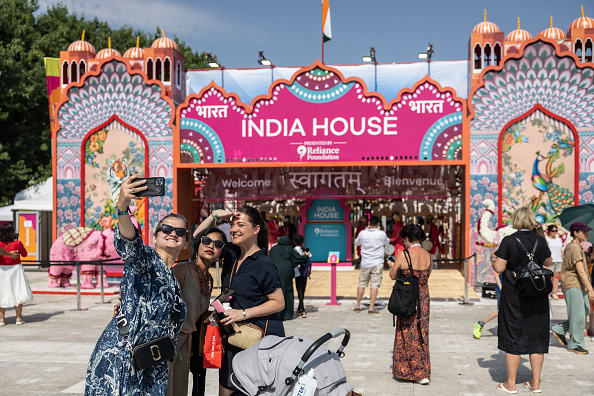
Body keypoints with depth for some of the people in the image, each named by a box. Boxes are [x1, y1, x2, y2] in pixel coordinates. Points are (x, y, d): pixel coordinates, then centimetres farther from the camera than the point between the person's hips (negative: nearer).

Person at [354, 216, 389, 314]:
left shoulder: (362, 233, -4)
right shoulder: (382, 234, -7)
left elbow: (356, 242, 16)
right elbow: (387, 242, 15)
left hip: (365, 263, 2)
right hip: (377, 263, -2)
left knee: (361, 285, 12)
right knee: (374, 286, 0)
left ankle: (358, 306, 20)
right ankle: (371, 308, -2)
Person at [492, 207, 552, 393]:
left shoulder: (509, 241, -12)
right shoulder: (541, 241, -1)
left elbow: (499, 268, -13)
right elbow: (548, 263, 15)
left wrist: (495, 259, 7)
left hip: (514, 296, -3)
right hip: (537, 296, 3)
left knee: (513, 337, 5)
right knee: (536, 336, 12)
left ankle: (510, 384, 11)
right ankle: (535, 383, 19)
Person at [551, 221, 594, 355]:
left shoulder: (573, 247, 16)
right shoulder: (574, 249, -16)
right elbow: (580, 271, -23)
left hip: (579, 286, 10)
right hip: (572, 285, -10)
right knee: (578, 315, -5)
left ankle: (559, 330, 18)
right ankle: (575, 344, 5)